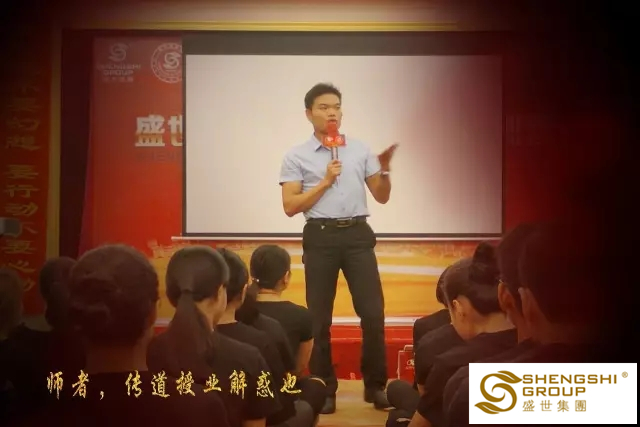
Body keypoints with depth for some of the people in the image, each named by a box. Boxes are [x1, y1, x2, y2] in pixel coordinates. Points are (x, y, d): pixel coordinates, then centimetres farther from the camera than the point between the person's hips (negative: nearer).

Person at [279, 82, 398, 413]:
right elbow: (290, 206, -4)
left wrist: (384, 170, -7)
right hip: (321, 237, -2)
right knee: (319, 317, 4)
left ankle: (375, 385, 13)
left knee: (373, 312, -1)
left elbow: (382, 197, 12)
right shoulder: (296, 157, 3)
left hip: (357, 234, 2)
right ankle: (325, 389, 16)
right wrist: (325, 181, -10)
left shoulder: (360, 150, 10)